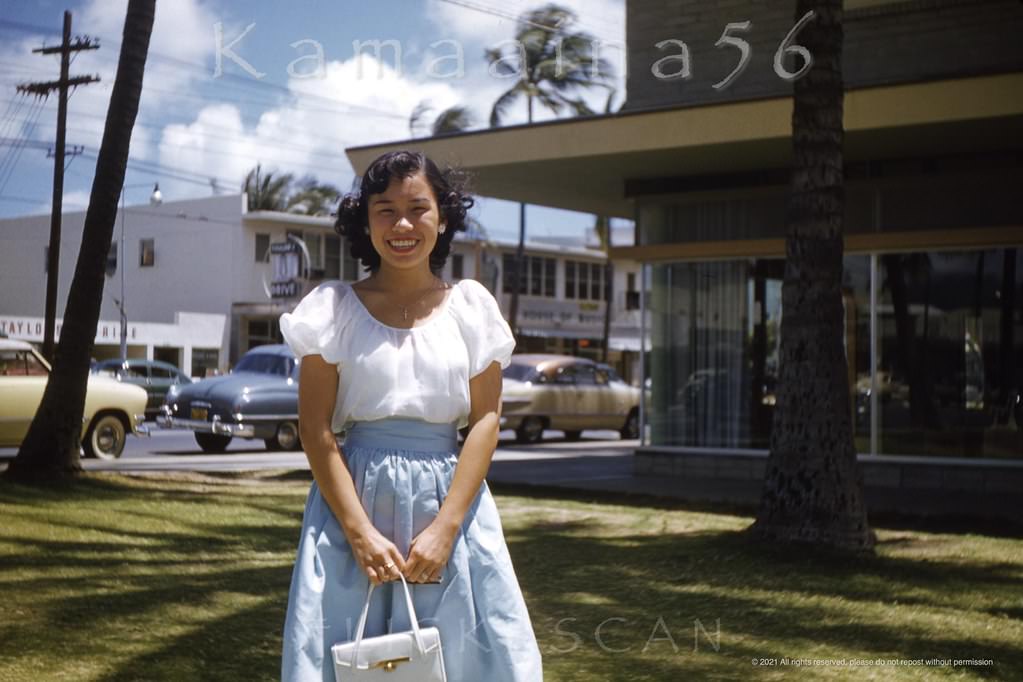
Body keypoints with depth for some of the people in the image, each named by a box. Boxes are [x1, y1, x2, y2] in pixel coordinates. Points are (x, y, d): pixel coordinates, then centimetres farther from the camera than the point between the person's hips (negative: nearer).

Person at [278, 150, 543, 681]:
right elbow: (315, 428, -3)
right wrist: (360, 532, -12)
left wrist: (445, 527, -10)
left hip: (449, 501, 1)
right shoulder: (336, 308, 2)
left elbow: (486, 419, 0)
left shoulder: (470, 305, 5)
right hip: (353, 500, -1)